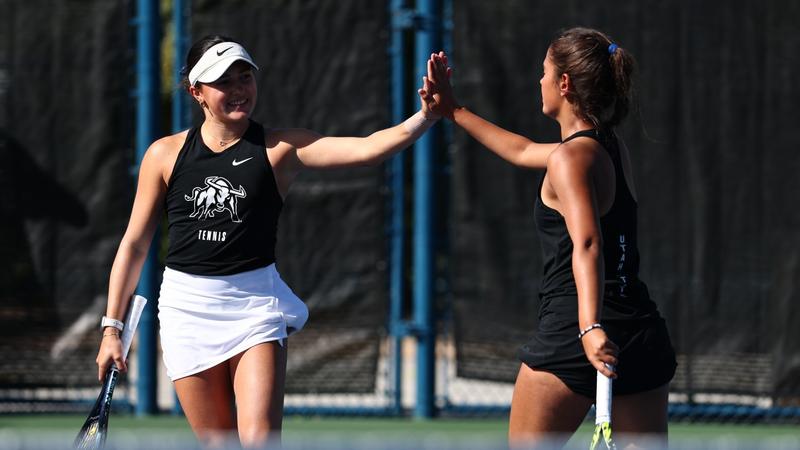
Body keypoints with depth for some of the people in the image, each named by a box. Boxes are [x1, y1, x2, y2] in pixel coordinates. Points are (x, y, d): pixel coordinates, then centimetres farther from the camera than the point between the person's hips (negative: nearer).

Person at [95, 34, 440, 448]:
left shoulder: (280, 148, -1)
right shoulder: (165, 154, 3)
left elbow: (366, 149, -14)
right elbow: (134, 244, 9)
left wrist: (426, 117, -31)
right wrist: (112, 326, 6)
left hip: (255, 302, -1)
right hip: (187, 306, 1)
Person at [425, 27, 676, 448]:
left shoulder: (570, 157, -10)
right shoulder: (612, 148, 15)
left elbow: (587, 245, -26)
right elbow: (523, 151, 32)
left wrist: (591, 327, -39)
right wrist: (454, 111, 41)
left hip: (571, 333, -7)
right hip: (642, 330, 7)